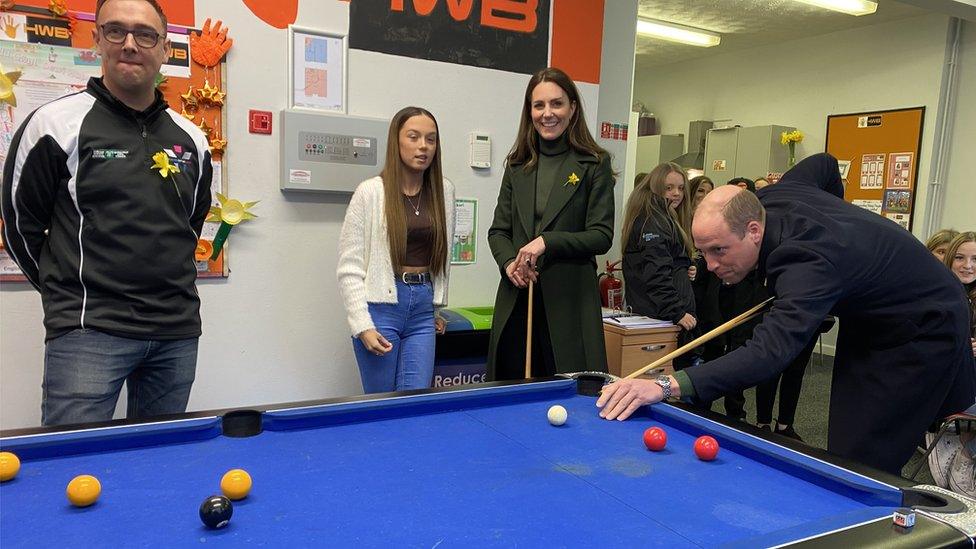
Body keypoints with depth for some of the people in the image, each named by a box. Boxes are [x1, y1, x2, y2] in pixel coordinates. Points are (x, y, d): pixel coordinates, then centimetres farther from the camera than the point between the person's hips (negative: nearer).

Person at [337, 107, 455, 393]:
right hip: (381, 304, -3)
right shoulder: (370, 192, -7)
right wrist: (362, 326, -13)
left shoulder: (444, 190, 5)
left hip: (423, 306, 4)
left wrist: (438, 305, 14)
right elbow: (348, 267, -8)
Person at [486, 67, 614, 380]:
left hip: (569, 298, -4)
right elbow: (498, 230, 12)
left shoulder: (594, 164, -1)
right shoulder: (517, 164, 11)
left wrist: (548, 242, -19)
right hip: (517, 296, 4)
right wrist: (509, 263, -8)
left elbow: (602, 236, -6)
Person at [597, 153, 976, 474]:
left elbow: (771, 350, -57)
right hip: (868, 313, 9)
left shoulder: (807, 262, -42)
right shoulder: (771, 197, -15)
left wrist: (669, 385, -66)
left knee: (860, 462, -14)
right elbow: (824, 163, 7)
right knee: (846, 445, 9)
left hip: (925, 329, -9)